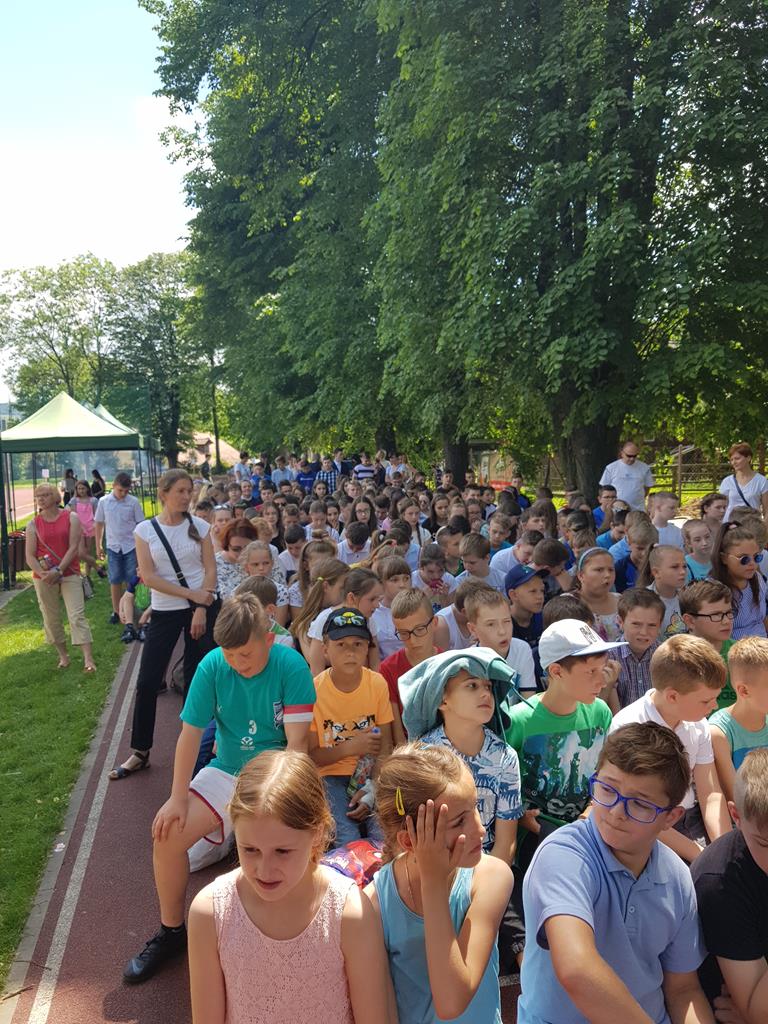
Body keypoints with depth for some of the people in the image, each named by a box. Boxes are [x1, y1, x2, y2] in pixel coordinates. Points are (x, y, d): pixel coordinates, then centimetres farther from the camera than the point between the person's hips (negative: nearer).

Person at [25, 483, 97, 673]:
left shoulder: (71, 518, -1)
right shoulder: (33, 525, 4)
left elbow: (73, 548, -8)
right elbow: (29, 556, -1)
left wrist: (58, 571, -16)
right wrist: (44, 574, -17)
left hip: (69, 574, -3)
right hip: (43, 578, 3)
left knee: (77, 616, -8)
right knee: (51, 618, 8)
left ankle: (88, 659, -13)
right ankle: (63, 655, 24)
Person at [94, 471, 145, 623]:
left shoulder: (134, 502, -6)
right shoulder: (104, 502, -1)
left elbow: (140, 524, 0)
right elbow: (99, 524, 8)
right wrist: (98, 545, 10)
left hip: (131, 546, -1)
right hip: (113, 547, 2)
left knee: (133, 580, 3)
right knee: (115, 580, 9)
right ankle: (116, 611, 19)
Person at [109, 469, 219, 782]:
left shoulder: (199, 526, 0)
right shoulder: (145, 530, -2)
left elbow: (210, 570, -1)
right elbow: (148, 577, -9)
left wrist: (201, 609, -13)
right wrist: (192, 594, -14)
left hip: (203, 608, 0)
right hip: (165, 612, 0)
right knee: (147, 682, 0)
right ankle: (139, 752, 14)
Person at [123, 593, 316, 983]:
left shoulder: (291, 666, -20)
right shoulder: (212, 666, -13)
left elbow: (297, 741, -19)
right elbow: (190, 734, -8)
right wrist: (178, 798, -10)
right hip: (227, 771, 3)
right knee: (167, 835, -12)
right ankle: (171, 932, 14)